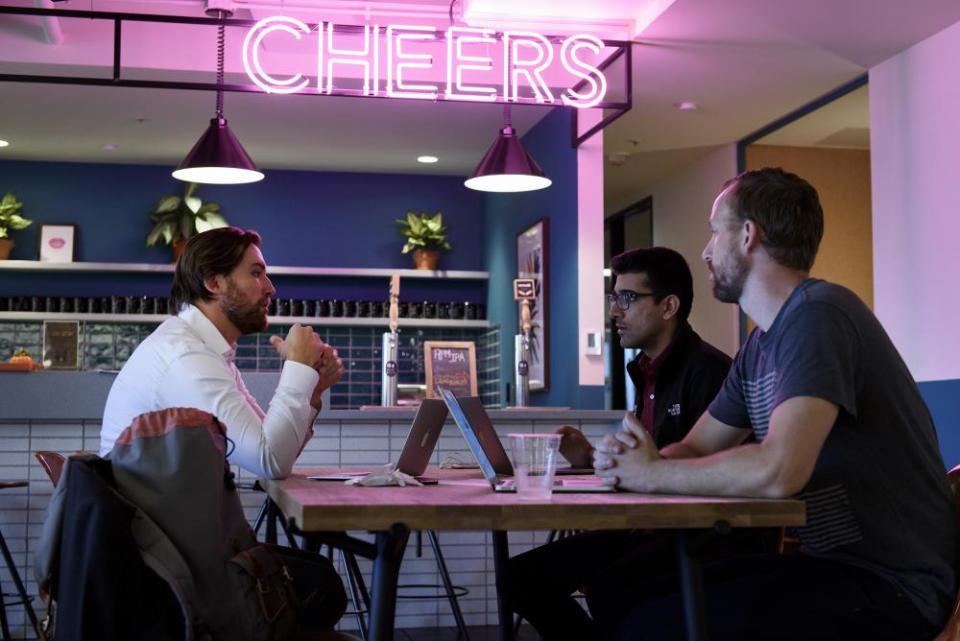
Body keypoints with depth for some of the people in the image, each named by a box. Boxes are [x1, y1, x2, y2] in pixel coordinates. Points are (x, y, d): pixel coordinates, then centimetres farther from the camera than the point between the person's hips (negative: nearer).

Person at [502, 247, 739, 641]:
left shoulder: (708, 370, -13)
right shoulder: (646, 373, 14)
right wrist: (592, 461, 5)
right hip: (645, 526, 9)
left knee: (608, 589, -35)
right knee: (522, 576, 0)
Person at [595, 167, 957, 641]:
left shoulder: (818, 315, -18)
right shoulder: (759, 346, 12)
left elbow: (778, 473, -30)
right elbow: (695, 449, 15)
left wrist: (652, 473, -15)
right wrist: (628, 459, -8)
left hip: (893, 586, -9)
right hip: (830, 562, 9)